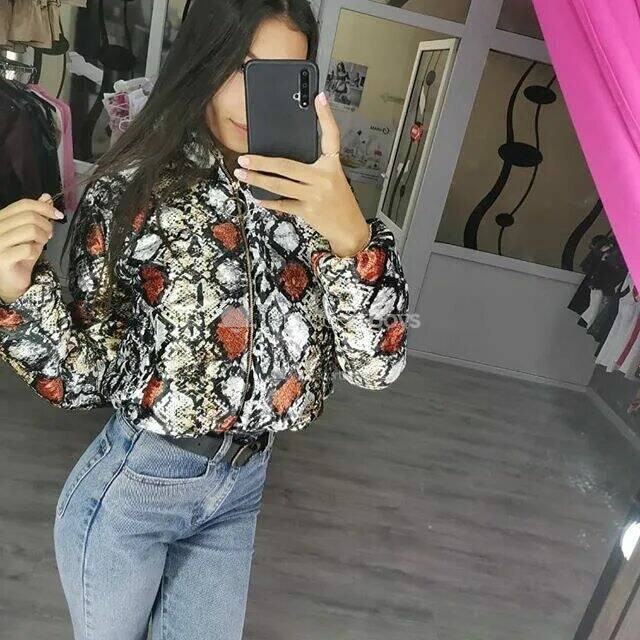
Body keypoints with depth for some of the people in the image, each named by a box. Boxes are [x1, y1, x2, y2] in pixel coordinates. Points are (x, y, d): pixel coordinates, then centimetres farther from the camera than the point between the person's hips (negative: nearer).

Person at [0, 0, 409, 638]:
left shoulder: (308, 200, -8)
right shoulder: (128, 192, -14)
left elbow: (376, 364, -15)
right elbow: (87, 377, -11)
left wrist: (350, 234, -30)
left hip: (240, 487, 3)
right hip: (131, 483, -2)